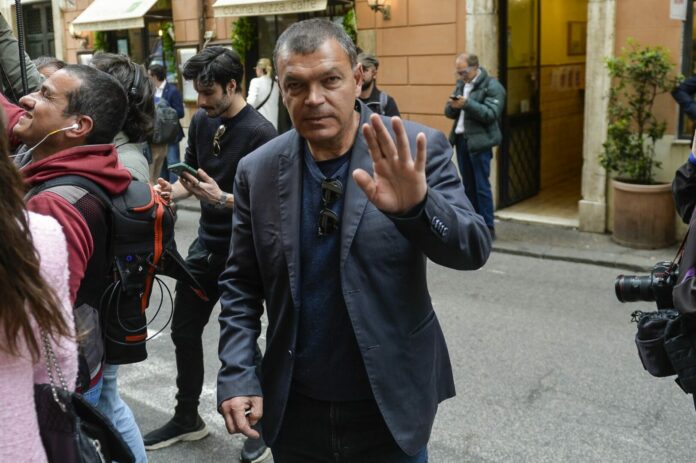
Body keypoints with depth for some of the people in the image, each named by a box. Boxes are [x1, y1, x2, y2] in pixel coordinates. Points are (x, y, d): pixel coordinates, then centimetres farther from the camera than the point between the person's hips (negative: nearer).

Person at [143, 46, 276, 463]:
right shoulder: (201, 121, 4)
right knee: (184, 332, 16)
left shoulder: (259, 132, -17)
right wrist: (172, 191, -6)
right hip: (206, 244, 7)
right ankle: (187, 418, 37)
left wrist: (222, 199, -30)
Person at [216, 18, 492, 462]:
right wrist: (237, 374, -8)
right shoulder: (259, 171, -4)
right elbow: (240, 284, 3)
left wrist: (416, 205, -37)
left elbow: (474, 248, -18)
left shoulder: (418, 149, -11)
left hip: (391, 407, -2)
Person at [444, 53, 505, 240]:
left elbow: (491, 114, -18)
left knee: (481, 186, -6)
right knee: (468, 185, 12)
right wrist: (452, 106, -9)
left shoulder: (492, 86, -8)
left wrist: (467, 104, -25)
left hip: (479, 142, -7)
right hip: (461, 140, 7)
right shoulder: (461, 84, 15)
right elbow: (449, 113, 15)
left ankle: (488, 228, 1)